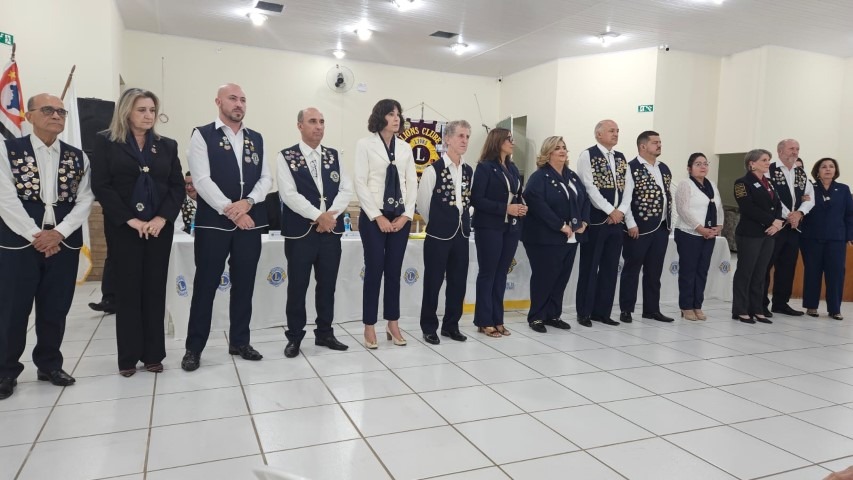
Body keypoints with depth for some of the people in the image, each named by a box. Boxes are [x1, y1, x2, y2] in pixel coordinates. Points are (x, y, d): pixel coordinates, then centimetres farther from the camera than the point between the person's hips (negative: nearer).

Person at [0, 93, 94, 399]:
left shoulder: (77, 157, 9)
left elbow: (85, 200, 1)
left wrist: (58, 233, -12)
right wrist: (36, 235, -15)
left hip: (64, 243, 2)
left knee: (55, 309, 9)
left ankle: (49, 364, 24)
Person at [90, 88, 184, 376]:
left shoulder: (167, 145, 10)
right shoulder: (106, 142, 1)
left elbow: (177, 186, 5)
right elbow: (101, 186, -7)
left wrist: (162, 218, -10)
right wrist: (130, 220, -14)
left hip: (160, 228, 3)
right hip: (123, 229, -2)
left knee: (155, 290, 5)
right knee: (128, 290, 3)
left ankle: (153, 354, 13)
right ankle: (128, 357, 12)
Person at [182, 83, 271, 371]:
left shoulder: (256, 139, 13)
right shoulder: (203, 135, -1)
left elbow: (265, 178, 7)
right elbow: (202, 179, -10)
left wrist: (247, 202, -11)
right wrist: (230, 211, -17)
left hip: (250, 221, 4)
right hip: (213, 222, -4)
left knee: (244, 284, 10)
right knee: (206, 285, 2)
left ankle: (239, 342, 23)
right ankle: (194, 347, 15)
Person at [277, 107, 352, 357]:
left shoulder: (334, 155, 11)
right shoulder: (286, 157, -2)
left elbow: (346, 189, 4)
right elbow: (289, 194, -12)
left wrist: (330, 215, -11)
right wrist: (318, 216, -16)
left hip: (331, 230, 4)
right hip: (300, 231, -4)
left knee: (327, 285, 10)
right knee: (297, 286, 2)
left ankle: (325, 333, 24)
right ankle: (294, 337, 16)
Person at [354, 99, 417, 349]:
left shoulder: (405, 148, 10)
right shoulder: (365, 144, -2)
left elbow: (412, 183, 8)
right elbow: (360, 183, -7)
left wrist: (406, 215, -3)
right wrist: (377, 217, -13)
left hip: (400, 216, 4)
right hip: (374, 216, -4)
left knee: (394, 271, 8)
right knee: (374, 271, -2)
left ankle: (393, 325, 18)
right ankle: (369, 327, 9)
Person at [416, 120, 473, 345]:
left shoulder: (469, 171, 8)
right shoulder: (433, 169, -10)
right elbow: (423, 203, -5)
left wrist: (463, 221, 11)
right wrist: (437, 224, 6)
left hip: (462, 234, 6)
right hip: (438, 235, -5)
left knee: (458, 282, 10)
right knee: (433, 282, 4)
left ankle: (451, 325, 24)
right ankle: (429, 327, 17)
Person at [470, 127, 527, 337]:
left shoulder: (513, 168, 14)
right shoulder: (485, 167, -7)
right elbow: (476, 199, -14)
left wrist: (522, 206, -4)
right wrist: (505, 208, -19)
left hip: (511, 228, 7)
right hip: (490, 228, -6)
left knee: (501, 274, 10)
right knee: (487, 273, 1)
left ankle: (497, 320, 18)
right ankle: (484, 322, 9)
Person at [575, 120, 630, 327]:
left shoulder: (621, 158, 15)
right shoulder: (587, 155, -4)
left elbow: (627, 187, 10)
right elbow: (590, 187, -13)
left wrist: (621, 211, -6)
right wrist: (610, 211, -14)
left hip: (616, 221, 6)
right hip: (595, 220, -6)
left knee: (610, 268, 8)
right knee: (589, 267, 0)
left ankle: (602, 311, 17)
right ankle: (584, 313, 9)